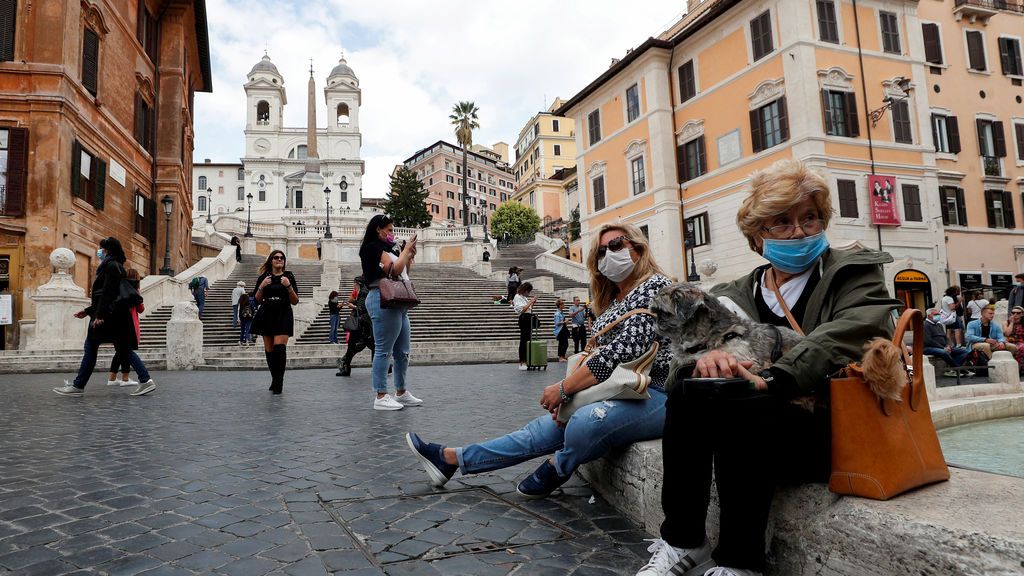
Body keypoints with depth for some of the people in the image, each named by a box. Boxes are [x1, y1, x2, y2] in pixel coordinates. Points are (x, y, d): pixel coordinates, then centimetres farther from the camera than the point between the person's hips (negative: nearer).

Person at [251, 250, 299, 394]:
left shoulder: (289, 277, 5)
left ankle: (279, 382, -12)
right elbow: (257, 300, 8)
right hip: (267, 315, 3)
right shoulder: (263, 277, 10)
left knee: (279, 348, -17)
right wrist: (261, 286, -8)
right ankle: (274, 380, 19)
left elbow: (295, 301, 2)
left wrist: (288, 286, -12)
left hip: (283, 316, -2)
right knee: (269, 350, 4)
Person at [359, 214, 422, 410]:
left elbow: (402, 274, 25)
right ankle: (381, 396, -4)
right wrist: (406, 250, -2)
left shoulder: (387, 249, 22)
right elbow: (394, 270, -14)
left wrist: (409, 257, 12)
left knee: (402, 351, 11)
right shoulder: (373, 247, -5)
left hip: (397, 303, 10)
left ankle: (401, 392, 20)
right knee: (384, 350, -8)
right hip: (383, 301, -10)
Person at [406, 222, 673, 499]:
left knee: (585, 423, -34)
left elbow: (625, 350, -20)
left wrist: (564, 387, -16)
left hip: (656, 395, -8)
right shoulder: (613, 300, 18)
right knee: (545, 428, 5)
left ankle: (557, 467, -2)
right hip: (621, 392, 8)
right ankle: (450, 458, 12)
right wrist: (569, 392, -4)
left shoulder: (654, 286, -10)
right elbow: (604, 354, 15)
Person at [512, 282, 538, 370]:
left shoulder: (525, 297, 20)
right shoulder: (517, 297, -6)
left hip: (529, 318, 9)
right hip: (524, 318, -9)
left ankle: (525, 361, 13)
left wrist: (533, 303, 8)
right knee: (523, 341, -9)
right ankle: (521, 363, -8)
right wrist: (531, 302, -13)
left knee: (528, 340, 8)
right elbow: (522, 309, -17)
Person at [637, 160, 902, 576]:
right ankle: (682, 543, -12)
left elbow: (843, 337, -16)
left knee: (741, 408, -33)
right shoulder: (738, 292, 14)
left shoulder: (855, 273, 4)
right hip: (756, 423, 4)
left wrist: (775, 381, -31)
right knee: (688, 388, -25)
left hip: (829, 427, -3)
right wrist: (706, 354, -26)